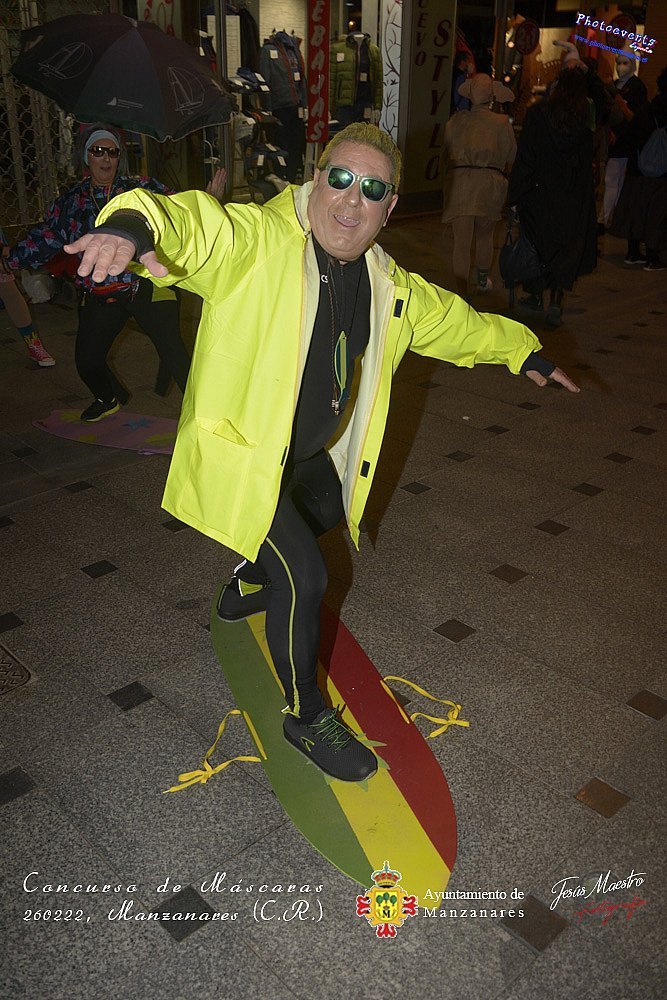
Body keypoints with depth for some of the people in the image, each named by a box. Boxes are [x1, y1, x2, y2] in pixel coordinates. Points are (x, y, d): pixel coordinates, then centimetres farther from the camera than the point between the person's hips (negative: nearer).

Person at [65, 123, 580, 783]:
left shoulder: (389, 287, 1)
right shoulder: (256, 241, -21)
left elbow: (455, 319, 17)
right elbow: (187, 221, -40)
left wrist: (523, 351, 25)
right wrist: (133, 227, -63)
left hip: (313, 454, 8)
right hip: (242, 451, -8)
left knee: (322, 519, 32)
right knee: (305, 575, -14)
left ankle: (245, 588, 62)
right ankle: (307, 717, 12)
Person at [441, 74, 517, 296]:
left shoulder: (456, 121, 11)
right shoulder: (502, 123, 8)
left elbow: (445, 156, 19)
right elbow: (511, 157, 15)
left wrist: (447, 183, 31)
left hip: (458, 180, -1)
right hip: (490, 181, 1)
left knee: (461, 242, -3)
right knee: (484, 236, 20)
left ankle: (461, 292, -10)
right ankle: (483, 280, 39)